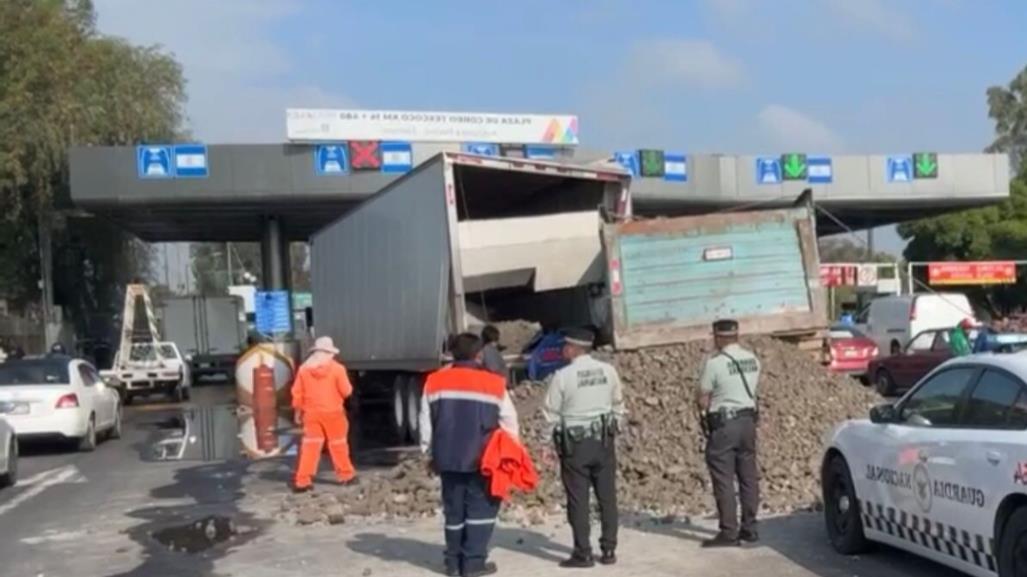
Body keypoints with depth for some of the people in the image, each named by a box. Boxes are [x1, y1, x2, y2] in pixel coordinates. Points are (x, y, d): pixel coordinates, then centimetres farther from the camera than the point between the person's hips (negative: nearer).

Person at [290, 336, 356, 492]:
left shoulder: (304, 369, 1)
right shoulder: (337, 368, -8)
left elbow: (297, 393, 4)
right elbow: (346, 391, -6)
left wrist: (298, 412, 14)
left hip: (311, 413, 2)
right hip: (333, 413, -2)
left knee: (310, 446, 4)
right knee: (338, 444, 11)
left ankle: (302, 480, -1)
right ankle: (346, 474, 23)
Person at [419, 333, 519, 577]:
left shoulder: (434, 382, 4)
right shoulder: (494, 384, -5)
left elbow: (426, 422, 9)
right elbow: (509, 423, 1)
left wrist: (430, 454, 19)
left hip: (448, 457, 4)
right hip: (482, 459, -4)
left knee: (454, 511, 14)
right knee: (481, 509, 6)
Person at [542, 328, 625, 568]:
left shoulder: (562, 376, -11)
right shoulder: (608, 371, 0)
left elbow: (551, 413, -6)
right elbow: (618, 406, 8)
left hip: (574, 443, -4)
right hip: (604, 440, 4)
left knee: (578, 500, 3)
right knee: (607, 497, 10)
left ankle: (583, 553, 6)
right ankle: (609, 550, 15)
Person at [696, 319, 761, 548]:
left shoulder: (714, 362, -15)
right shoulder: (752, 359, 6)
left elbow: (703, 398, -10)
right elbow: (753, 389, 11)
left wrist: (704, 414, 7)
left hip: (723, 424, -7)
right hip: (748, 419, 7)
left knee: (724, 480, -2)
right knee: (748, 476, 12)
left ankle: (729, 533, -1)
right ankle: (749, 528, 18)